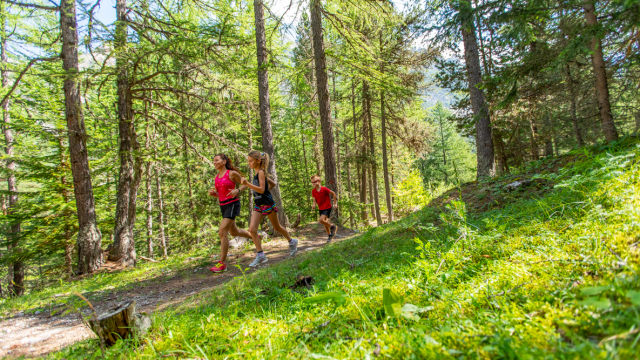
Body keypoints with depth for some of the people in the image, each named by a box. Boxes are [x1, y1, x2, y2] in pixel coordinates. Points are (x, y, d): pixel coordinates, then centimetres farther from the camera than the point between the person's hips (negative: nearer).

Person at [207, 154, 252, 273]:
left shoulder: (232, 173, -9)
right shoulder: (217, 177, 10)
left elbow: (245, 184, 0)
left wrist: (237, 190, -19)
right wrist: (212, 193, -4)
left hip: (232, 204, -8)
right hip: (223, 205, 8)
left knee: (222, 232, -16)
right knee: (234, 232, 21)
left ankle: (222, 263, -11)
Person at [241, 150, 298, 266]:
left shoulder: (261, 172, -14)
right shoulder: (258, 173, 11)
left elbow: (262, 189, -24)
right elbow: (273, 184, 20)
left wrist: (247, 184, -31)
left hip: (267, 204, -8)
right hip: (258, 205, 8)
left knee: (277, 227, 10)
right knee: (252, 229, -7)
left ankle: (292, 242, 34)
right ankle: (260, 255, -3)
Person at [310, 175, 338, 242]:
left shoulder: (324, 189, -20)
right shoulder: (313, 191, -4)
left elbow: (333, 194, -8)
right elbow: (315, 200, 6)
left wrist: (335, 203, -5)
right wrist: (314, 205, -16)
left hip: (327, 208, -6)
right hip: (320, 209, 6)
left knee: (321, 220, -23)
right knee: (324, 222, 13)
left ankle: (333, 227, -1)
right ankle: (330, 235, 32)